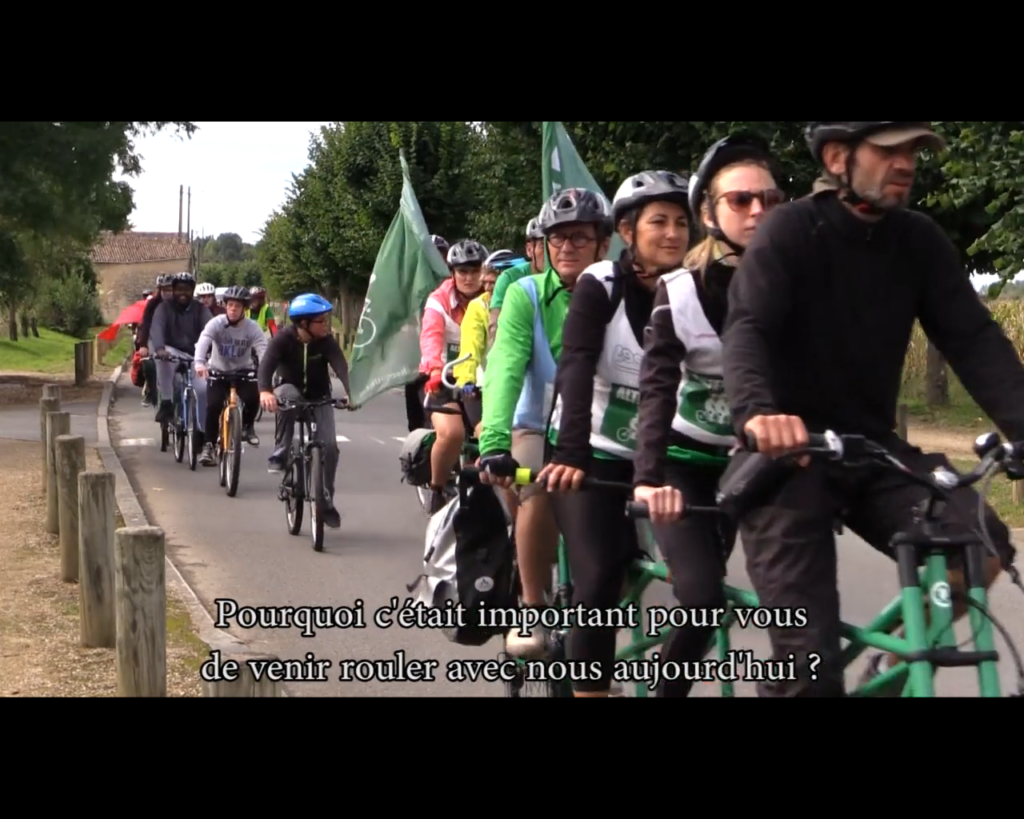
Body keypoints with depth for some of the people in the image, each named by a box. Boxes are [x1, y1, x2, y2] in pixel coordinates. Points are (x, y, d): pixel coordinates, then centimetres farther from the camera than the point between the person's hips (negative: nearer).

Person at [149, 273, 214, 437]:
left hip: (193, 356, 2)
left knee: (203, 389, -17)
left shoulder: (200, 309, 0)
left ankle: (202, 430, 2)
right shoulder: (165, 307, -5)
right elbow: (156, 328, -23)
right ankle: (166, 402, -29)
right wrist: (159, 348, -44)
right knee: (165, 357, -38)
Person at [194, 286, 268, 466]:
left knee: (253, 397, -25)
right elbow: (203, 341, -34)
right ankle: (208, 446, -7)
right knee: (213, 406, -20)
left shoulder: (252, 327, -14)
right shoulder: (216, 323, -17)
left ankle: (247, 427, 5)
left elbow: (262, 348, -28)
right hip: (218, 371, 0)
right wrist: (199, 363, -54)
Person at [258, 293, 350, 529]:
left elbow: (341, 367, -31)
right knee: (287, 394, -38)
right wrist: (265, 391, -56)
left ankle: (326, 501, 3)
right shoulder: (283, 339, -22)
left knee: (329, 445, -14)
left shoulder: (326, 341, -17)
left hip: (319, 397, 2)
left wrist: (351, 392, -51)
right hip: (290, 390, -2)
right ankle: (280, 453, -26)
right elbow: (266, 365, -36)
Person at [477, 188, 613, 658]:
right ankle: (531, 612, -13)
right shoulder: (526, 295, -13)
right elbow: (504, 369, -25)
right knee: (541, 490, -30)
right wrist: (494, 443, -40)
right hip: (539, 429, -1)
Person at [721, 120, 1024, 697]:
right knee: (808, 656, -11)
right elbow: (747, 330, -25)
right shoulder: (791, 231, -12)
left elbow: (974, 339, -6)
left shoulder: (919, 241, 1)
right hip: (790, 454, -4)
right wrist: (756, 411, -46)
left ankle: (899, 662, 3)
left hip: (872, 450, 4)